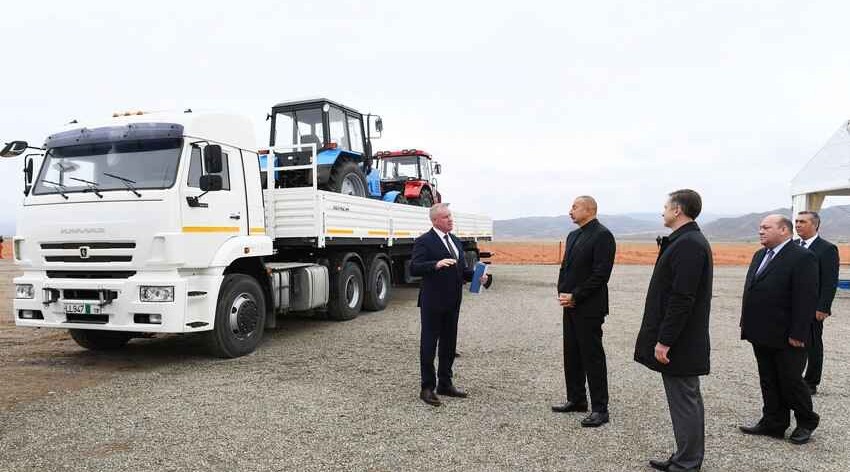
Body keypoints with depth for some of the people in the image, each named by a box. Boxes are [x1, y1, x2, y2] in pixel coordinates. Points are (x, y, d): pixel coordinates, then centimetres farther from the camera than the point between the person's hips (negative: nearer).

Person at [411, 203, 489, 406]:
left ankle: (445, 383, 28)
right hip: (432, 302, -7)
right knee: (429, 344, 2)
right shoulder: (424, 242, -10)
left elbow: (462, 269, 17)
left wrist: (477, 275, -2)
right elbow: (414, 268, -19)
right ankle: (427, 388, 11)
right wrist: (436, 264, -34)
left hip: (452, 302, 8)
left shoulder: (456, 241, 15)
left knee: (449, 344, 15)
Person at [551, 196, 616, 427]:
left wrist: (574, 297, -16)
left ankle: (599, 409, 5)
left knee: (592, 357, -3)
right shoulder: (573, 235, 15)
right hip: (570, 305, 9)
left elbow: (601, 274, -18)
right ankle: (576, 399, 26)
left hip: (589, 308, -8)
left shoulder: (602, 235, -12)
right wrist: (562, 293, 1)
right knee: (572, 355, 14)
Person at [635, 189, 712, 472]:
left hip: (679, 343, -10)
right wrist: (664, 337, 17)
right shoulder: (690, 241, 13)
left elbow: (682, 299, -24)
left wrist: (664, 341, -21)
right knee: (688, 400, 17)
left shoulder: (688, 244, -19)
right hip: (684, 341, 10)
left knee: (684, 402, -1)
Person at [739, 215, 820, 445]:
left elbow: (807, 299, -19)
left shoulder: (802, 258, -14)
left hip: (786, 338, -7)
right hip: (762, 335, 8)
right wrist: (747, 324, 12)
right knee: (769, 383, 14)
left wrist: (798, 334, -20)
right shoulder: (760, 255, 11)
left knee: (791, 381, 6)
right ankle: (773, 423, 25)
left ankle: (806, 422, 27)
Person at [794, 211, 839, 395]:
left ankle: (811, 383, 17)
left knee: (813, 347, 6)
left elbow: (830, 282, -12)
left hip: (812, 309, -5)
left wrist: (822, 308, -16)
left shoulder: (827, 249, -8)